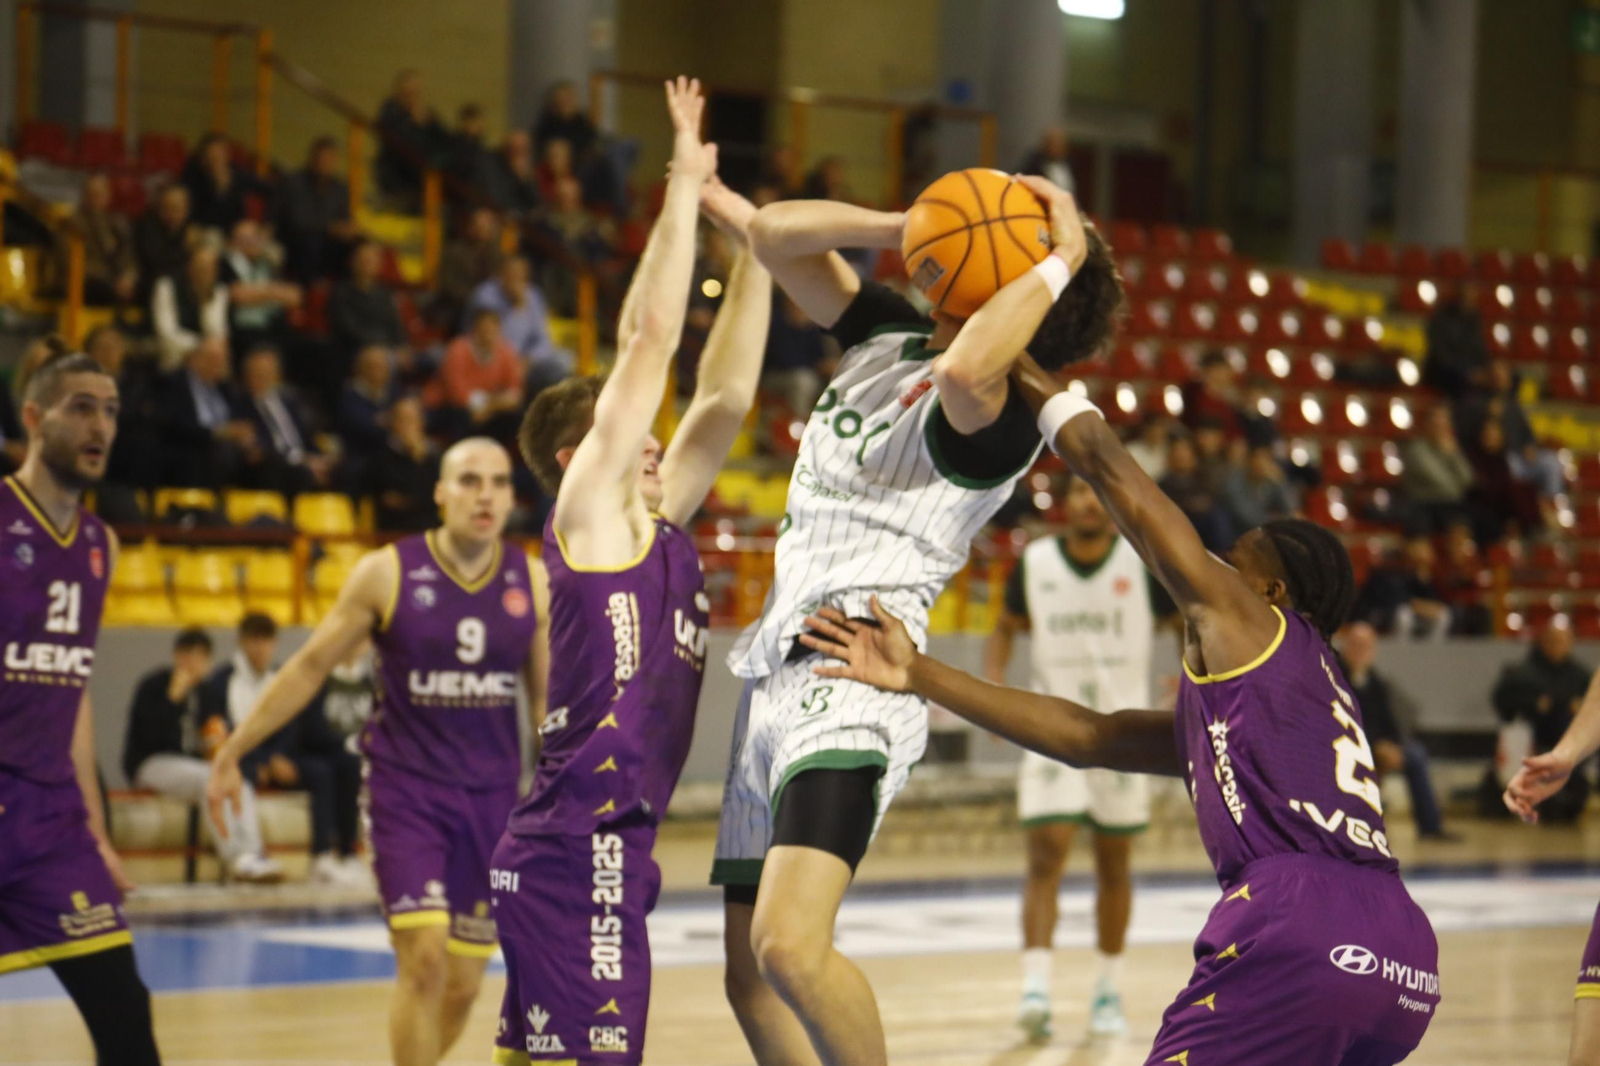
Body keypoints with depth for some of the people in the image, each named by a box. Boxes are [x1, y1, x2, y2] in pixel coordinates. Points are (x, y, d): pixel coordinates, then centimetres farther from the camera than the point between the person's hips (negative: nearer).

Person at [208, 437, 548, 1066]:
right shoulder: (387, 574, -8)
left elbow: (547, 700, 9)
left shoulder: (535, 584, -1)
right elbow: (310, 667, 1)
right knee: (424, 961, -17)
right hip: (404, 789, -3)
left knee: (463, 984, 7)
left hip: (490, 796, 3)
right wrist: (232, 754, 3)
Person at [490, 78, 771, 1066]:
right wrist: (684, 188, -2)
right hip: (578, 844, -9)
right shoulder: (587, 513, -4)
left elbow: (726, 396, 17)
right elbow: (650, 335, -7)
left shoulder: (657, 527, 17)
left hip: (607, 844, 9)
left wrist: (754, 244, 14)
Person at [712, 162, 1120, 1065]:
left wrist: (1060, 264, -23)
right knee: (751, 976, 9)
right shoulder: (889, 336, 14)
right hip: (776, 675, 9)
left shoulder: (1000, 421, -12)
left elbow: (964, 372, -36)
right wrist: (908, 225, 0)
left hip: (853, 680, -9)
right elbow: (777, 233, 15)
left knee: (789, 946, -28)